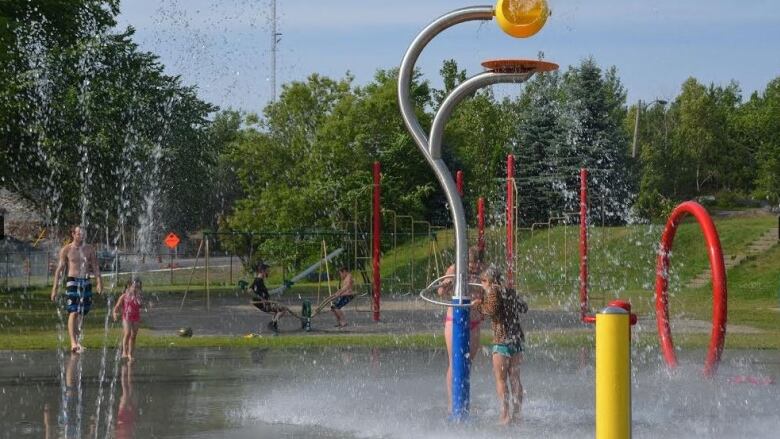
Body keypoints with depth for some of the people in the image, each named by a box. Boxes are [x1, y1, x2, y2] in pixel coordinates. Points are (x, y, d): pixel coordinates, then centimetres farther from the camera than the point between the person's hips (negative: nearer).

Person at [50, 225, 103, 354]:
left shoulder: (89, 249, 9)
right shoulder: (66, 250, 1)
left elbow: (95, 267, 8)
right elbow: (59, 269, 2)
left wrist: (99, 282, -8)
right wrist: (55, 288, -2)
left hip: (86, 282, 4)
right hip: (72, 281, -4)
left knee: (82, 313, 8)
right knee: (73, 313, -14)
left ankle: (77, 340, 21)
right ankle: (73, 343, -21)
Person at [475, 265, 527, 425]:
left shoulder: (493, 290, -5)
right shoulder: (510, 291, 15)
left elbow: (492, 310, -19)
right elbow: (524, 307, 26)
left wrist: (479, 304, -3)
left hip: (502, 339, -7)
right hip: (517, 339, 7)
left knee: (501, 378, -3)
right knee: (514, 378, 10)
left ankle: (505, 413, -10)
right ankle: (516, 412, 11)